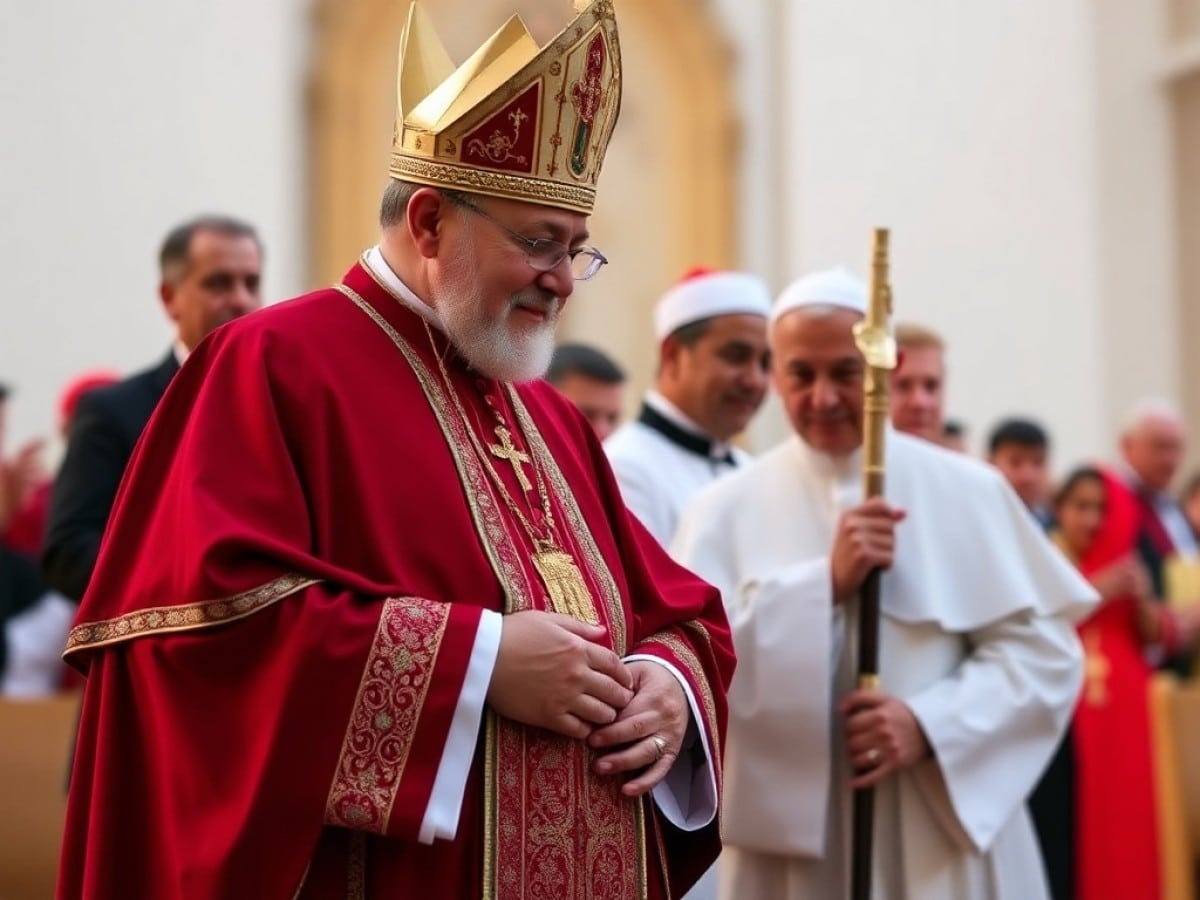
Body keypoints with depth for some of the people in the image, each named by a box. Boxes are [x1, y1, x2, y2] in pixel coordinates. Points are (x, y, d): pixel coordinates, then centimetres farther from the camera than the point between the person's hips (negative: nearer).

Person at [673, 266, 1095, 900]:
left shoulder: (969, 493, 5)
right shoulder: (726, 510, 3)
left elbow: (1044, 649, 0)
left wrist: (931, 724, -14)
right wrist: (826, 583, -16)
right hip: (792, 843, 0)